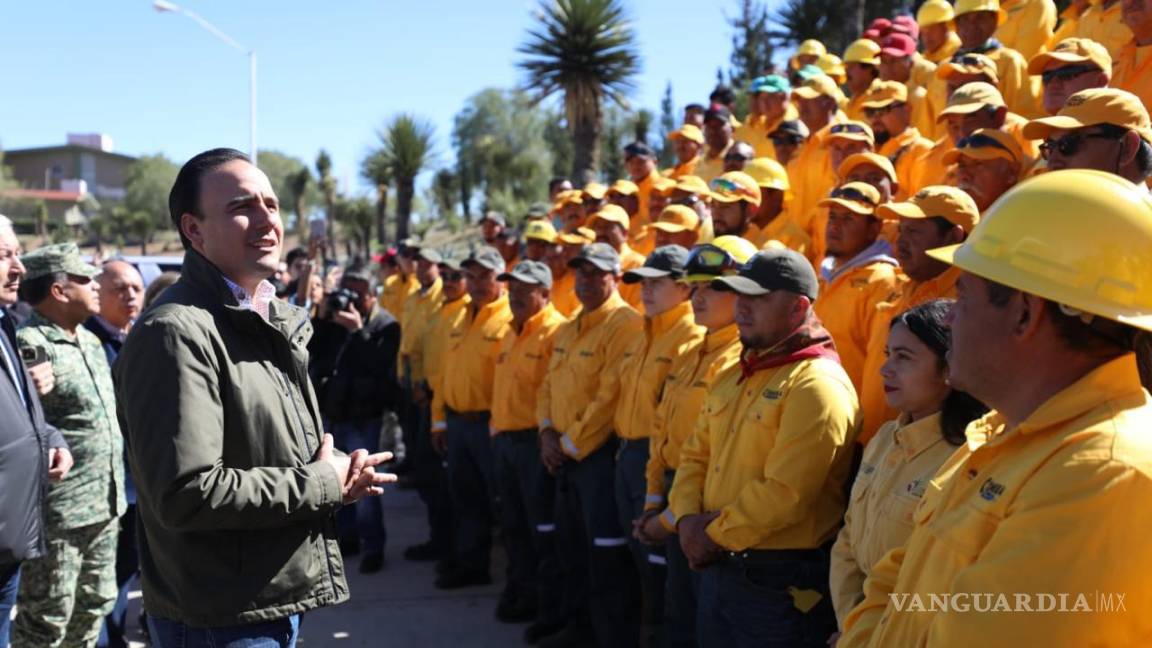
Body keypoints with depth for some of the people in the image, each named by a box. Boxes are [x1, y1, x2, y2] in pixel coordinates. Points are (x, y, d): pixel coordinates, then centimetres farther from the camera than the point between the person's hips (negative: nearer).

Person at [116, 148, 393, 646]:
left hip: (278, 602, 9)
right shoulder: (175, 333, -20)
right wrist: (323, 484, -17)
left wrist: (338, 473, 0)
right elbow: (187, 494, -27)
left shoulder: (272, 321, 12)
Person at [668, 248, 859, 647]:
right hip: (716, 568, 8)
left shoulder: (817, 385, -16)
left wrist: (715, 534, -13)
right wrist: (687, 519, -5)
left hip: (781, 581, -8)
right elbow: (695, 456, 13)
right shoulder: (732, 377, 12)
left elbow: (784, 493, -23)